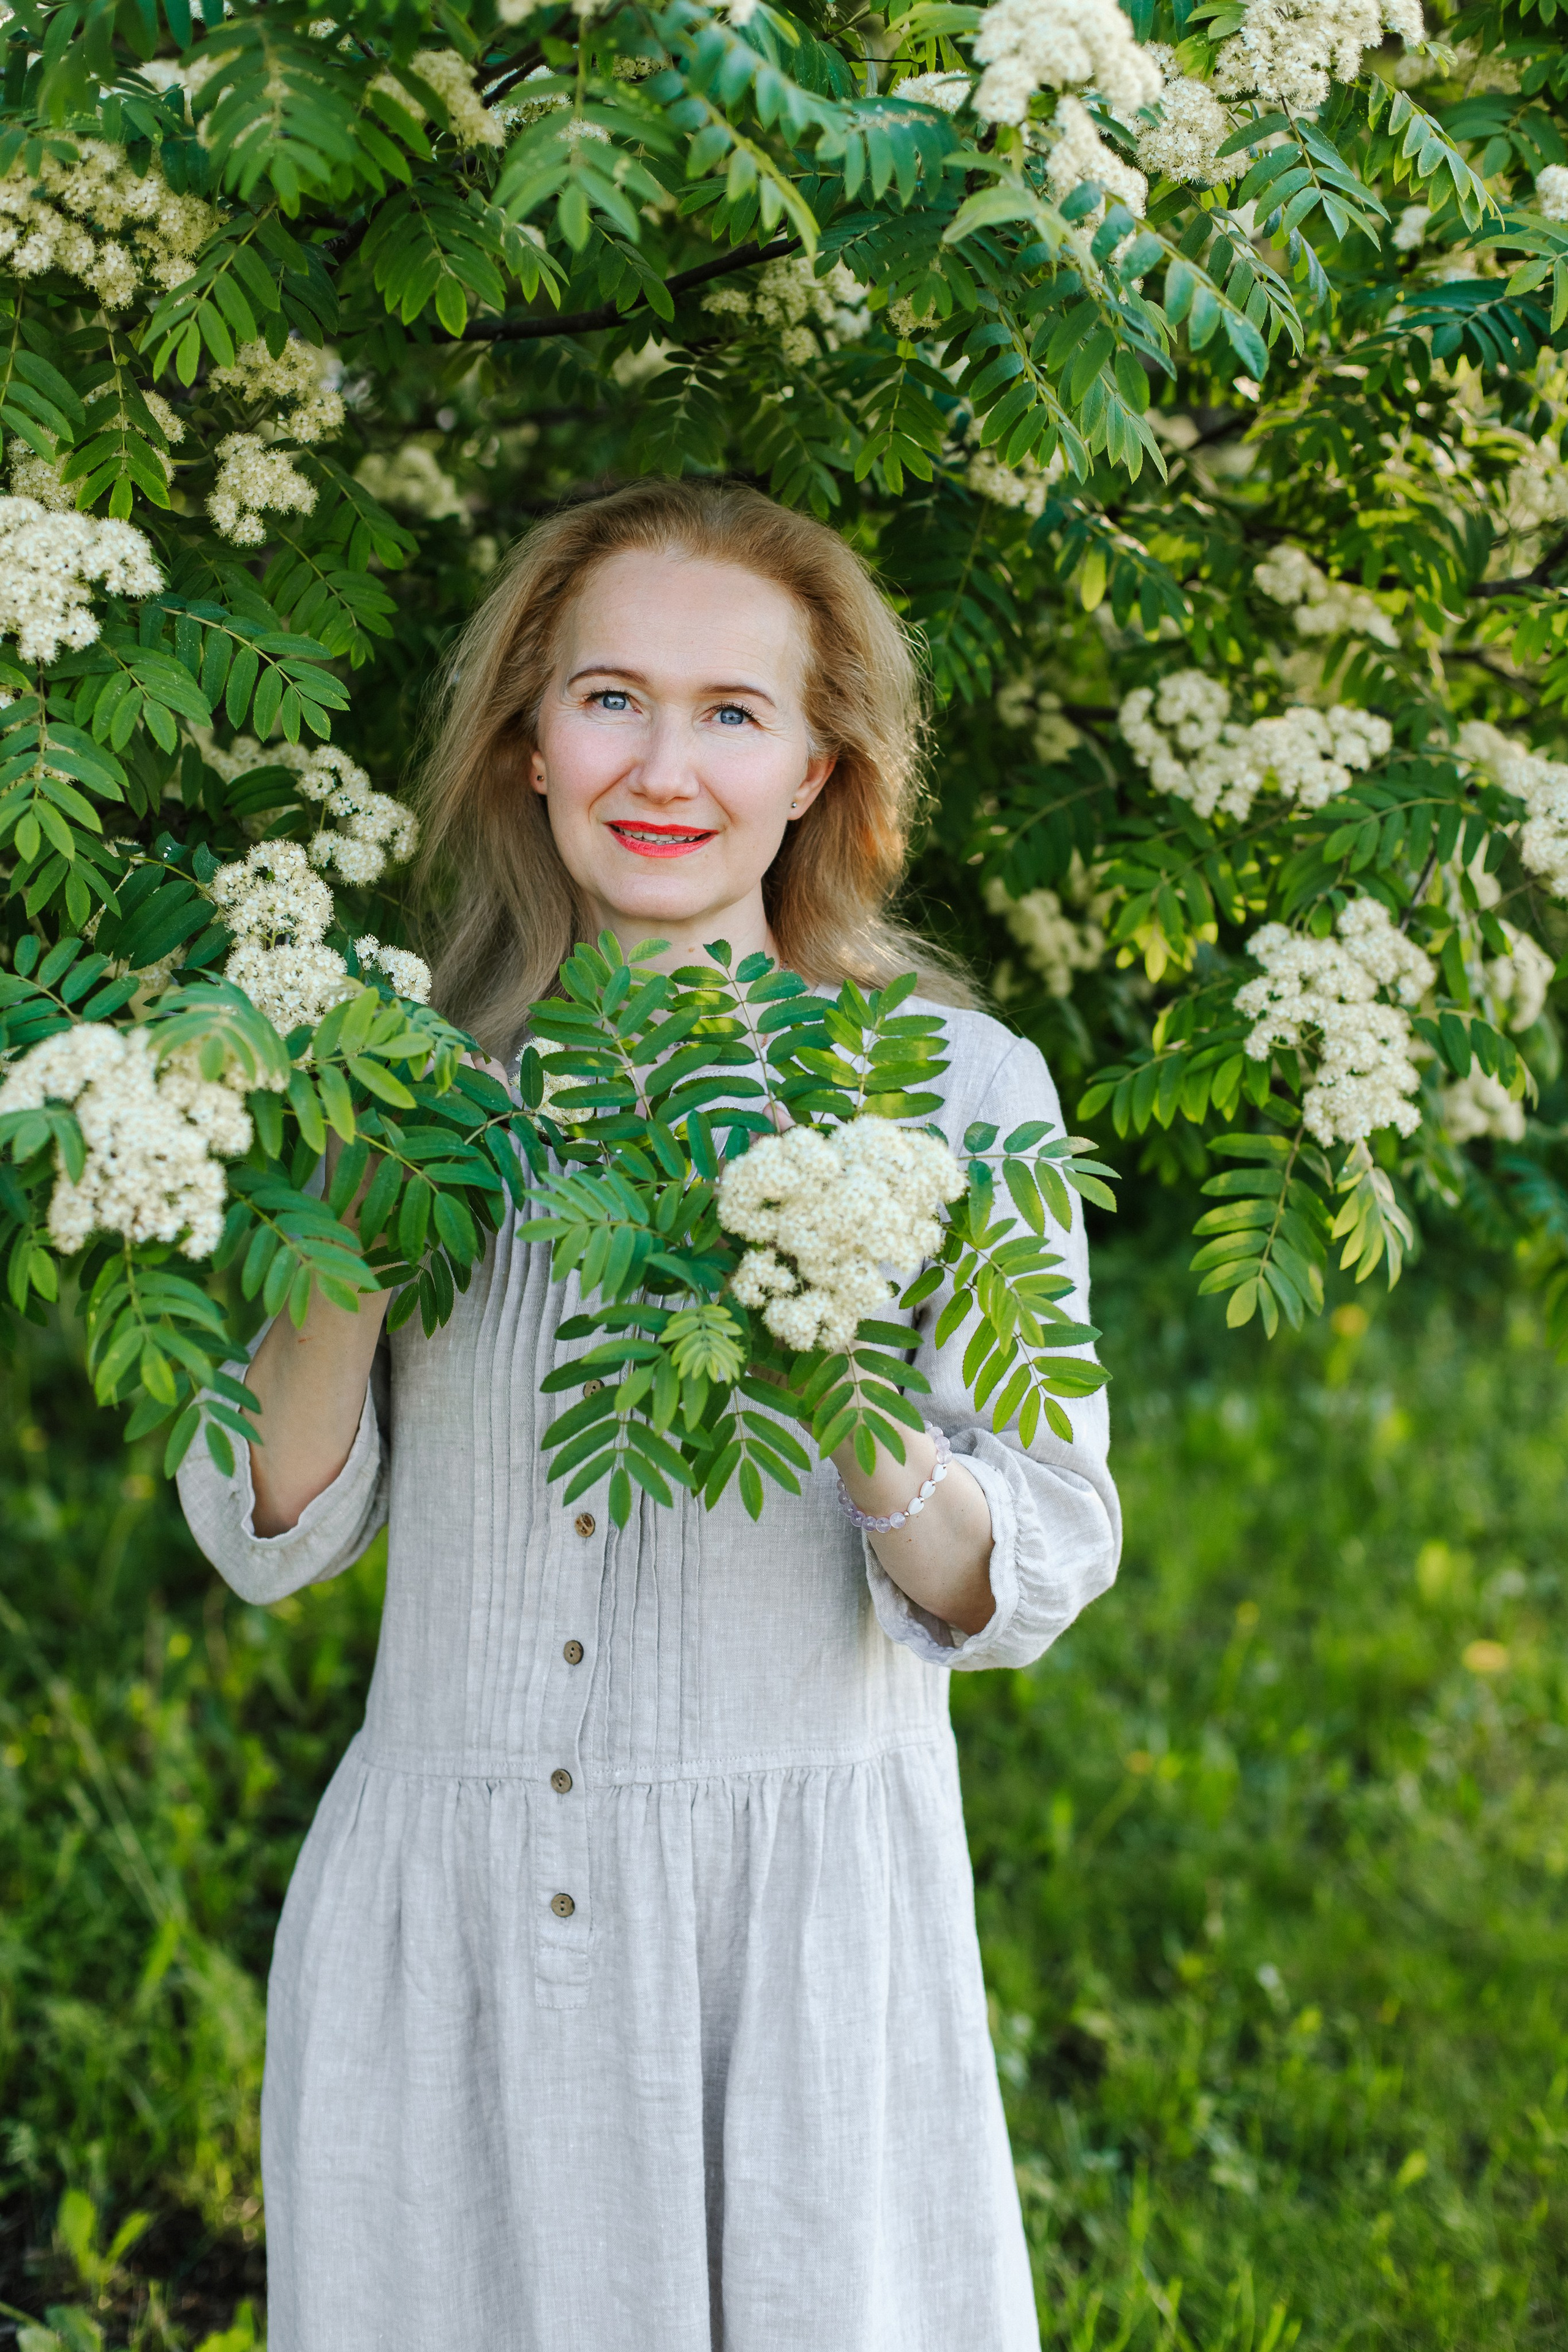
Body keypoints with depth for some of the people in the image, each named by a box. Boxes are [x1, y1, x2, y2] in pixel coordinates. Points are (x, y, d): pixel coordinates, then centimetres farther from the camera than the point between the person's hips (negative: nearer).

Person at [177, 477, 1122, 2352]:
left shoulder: (956, 1089, -1)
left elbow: (1039, 1578, -3)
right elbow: (271, 1536, 5)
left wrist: (861, 1431, -22)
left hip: (798, 1909, -2)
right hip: (441, 1916, 2)